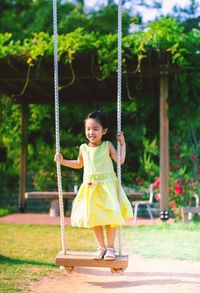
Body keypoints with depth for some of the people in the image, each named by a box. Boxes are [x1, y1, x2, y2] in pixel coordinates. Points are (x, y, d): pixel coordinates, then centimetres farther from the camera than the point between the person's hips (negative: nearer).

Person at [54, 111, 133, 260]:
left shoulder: (107, 145, -3)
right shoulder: (83, 148, 6)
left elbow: (120, 160, -7)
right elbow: (79, 164, 23)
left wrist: (123, 144, -9)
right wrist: (62, 161, 16)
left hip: (107, 186, -3)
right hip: (90, 188, 3)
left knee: (110, 217, -7)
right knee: (94, 218, 5)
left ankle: (110, 248, 7)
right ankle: (102, 247, 19)